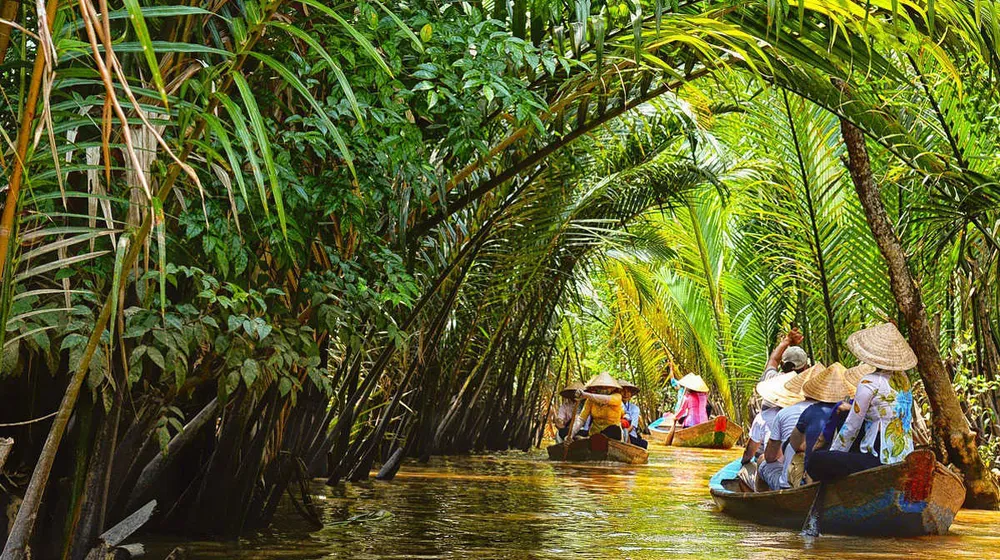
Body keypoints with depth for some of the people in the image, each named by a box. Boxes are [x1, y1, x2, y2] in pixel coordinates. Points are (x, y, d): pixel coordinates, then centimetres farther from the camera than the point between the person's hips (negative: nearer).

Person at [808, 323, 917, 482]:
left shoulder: (869, 383, -13)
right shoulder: (902, 378, 9)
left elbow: (851, 427, -7)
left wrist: (833, 452, 6)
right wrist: (851, 407, 30)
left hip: (881, 460, -9)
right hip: (906, 458, 9)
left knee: (816, 461, -9)